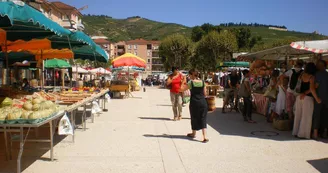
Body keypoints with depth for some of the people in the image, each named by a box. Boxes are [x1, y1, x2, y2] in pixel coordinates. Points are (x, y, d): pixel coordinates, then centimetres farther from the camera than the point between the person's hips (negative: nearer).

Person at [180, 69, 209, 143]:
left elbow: (181, 89, -5)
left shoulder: (191, 82, -8)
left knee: (194, 118, 15)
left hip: (194, 103, -2)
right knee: (203, 119, 4)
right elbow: (204, 93, 7)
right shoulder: (202, 82, 1)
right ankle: (205, 137, -5)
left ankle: (193, 133, 33)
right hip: (203, 102, 2)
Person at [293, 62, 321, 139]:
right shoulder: (311, 77, -11)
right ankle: (302, 134, 5)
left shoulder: (302, 75, 4)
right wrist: (317, 98, -11)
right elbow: (312, 89, -18)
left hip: (299, 97, 6)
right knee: (306, 117, 2)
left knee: (298, 115, 13)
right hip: (307, 98, -6)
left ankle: (296, 132, 19)